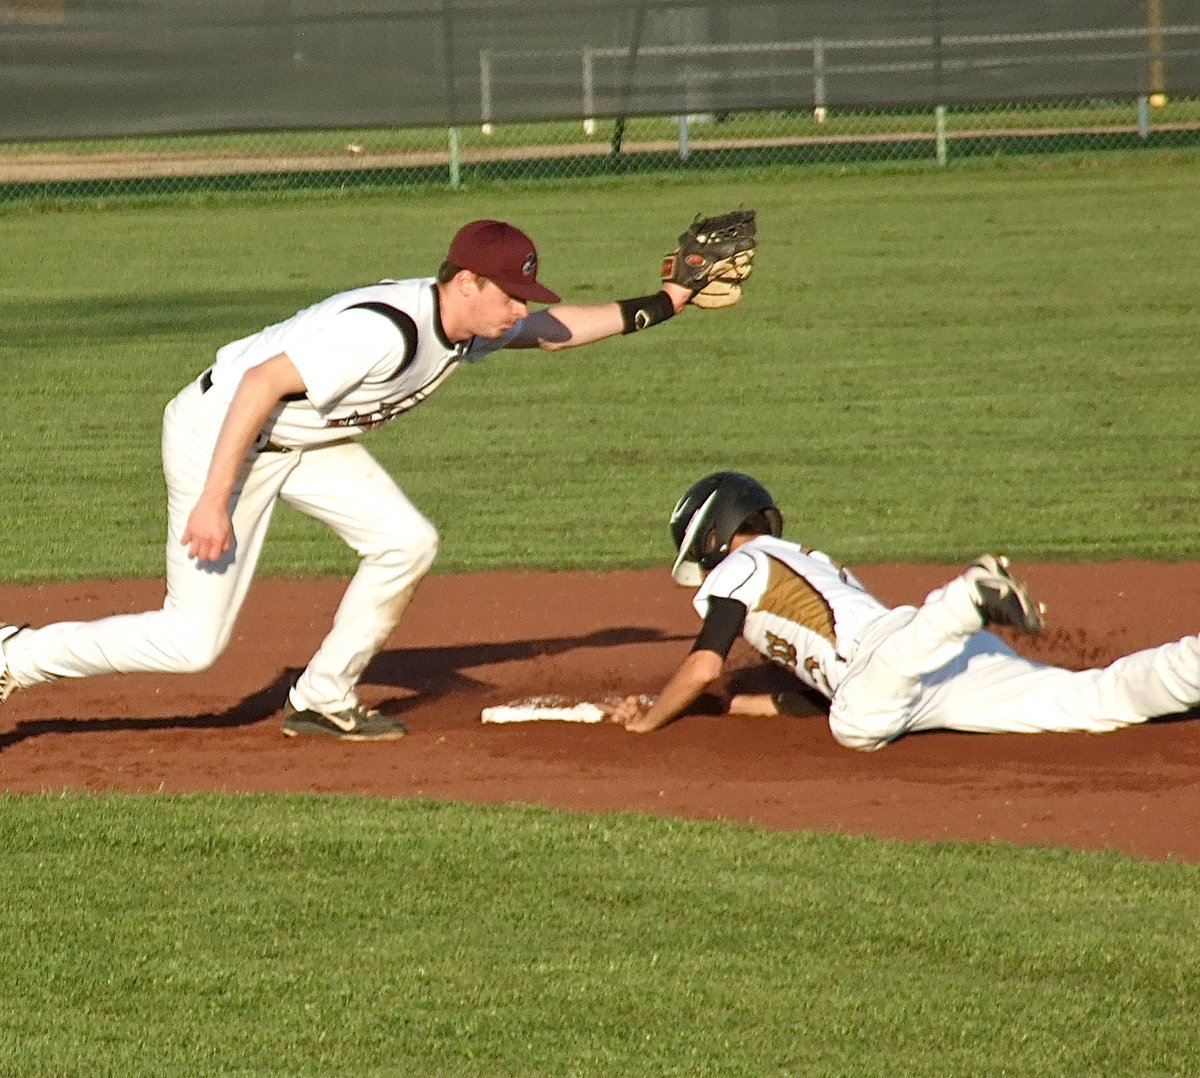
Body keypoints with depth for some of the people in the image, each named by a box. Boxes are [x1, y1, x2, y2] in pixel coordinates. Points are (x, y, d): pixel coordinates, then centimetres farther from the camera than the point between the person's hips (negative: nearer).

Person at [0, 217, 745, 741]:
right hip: (220, 433, -9)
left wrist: (663, 305, 8)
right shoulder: (385, 331, -31)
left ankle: (322, 703, 14)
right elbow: (261, 383, -32)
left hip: (304, 441, 9)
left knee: (407, 543, 0)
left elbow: (560, 328, 17)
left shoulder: (473, 323, -3)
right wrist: (213, 502, -33)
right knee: (193, 641, -8)